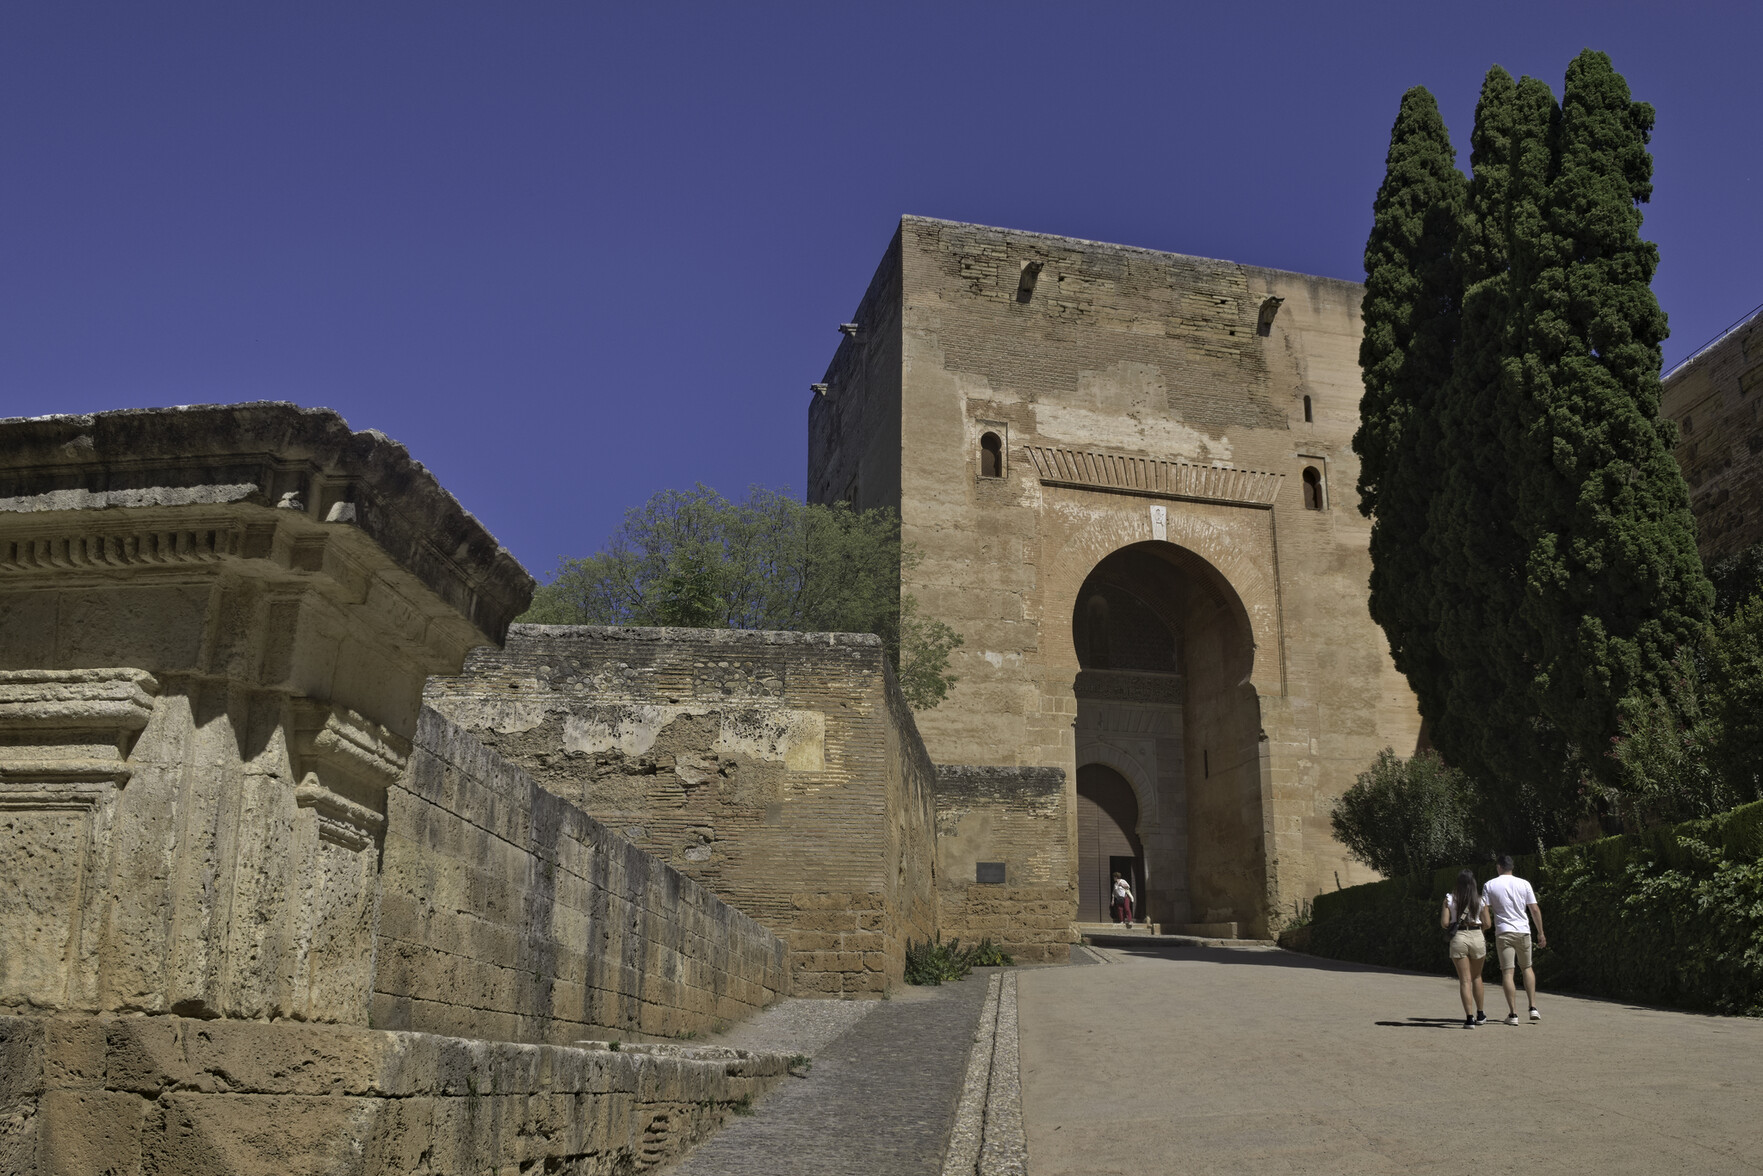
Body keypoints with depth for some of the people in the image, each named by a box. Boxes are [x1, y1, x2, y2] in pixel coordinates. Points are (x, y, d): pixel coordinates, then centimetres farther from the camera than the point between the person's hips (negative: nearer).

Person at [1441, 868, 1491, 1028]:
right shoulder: (1480, 900, 1)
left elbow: (1444, 923, -5)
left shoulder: (1450, 899, -2)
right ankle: (1480, 1014, 29)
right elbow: (1487, 924, 2)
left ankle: (1469, 1018, -11)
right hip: (1477, 937, 2)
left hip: (1458, 938, -2)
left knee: (1465, 980, 0)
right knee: (1476, 977, 21)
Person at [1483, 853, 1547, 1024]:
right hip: (1523, 931, 2)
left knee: (1507, 972, -2)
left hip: (1503, 933, -2)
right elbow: (1535, 910, 3)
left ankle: (1513, 1014, -6)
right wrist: (1540, 933, 11)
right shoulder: (1524, 884, 2)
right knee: (1527, 967, 20)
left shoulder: (1490, 885, -2)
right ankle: (1533, 1008, 13)